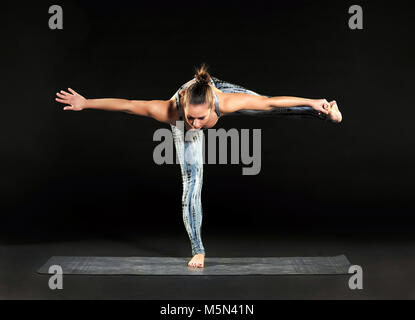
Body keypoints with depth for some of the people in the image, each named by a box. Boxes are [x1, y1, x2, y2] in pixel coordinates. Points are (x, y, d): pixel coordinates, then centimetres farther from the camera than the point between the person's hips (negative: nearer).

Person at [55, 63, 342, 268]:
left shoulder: (226, 101, -47)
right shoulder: (170, 111, -48)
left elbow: (270, 102, -36)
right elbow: (127, 105, -37)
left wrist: (313, 103, -29)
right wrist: (85, 103, -33)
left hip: (219, 91, 0)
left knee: (273, 111, 10)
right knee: (191, 183, 0)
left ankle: (325, 111, 38)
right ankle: (198, 250, 12)